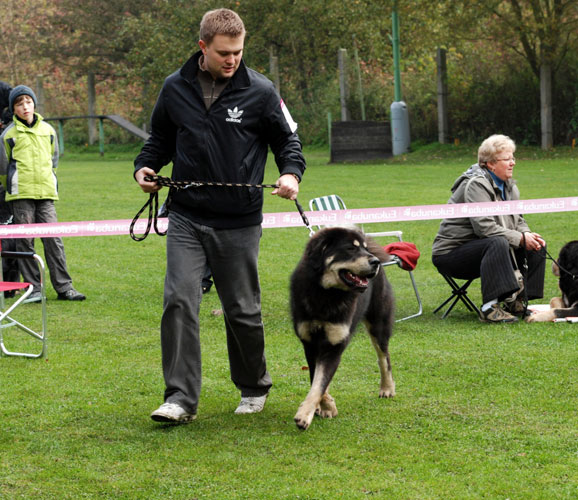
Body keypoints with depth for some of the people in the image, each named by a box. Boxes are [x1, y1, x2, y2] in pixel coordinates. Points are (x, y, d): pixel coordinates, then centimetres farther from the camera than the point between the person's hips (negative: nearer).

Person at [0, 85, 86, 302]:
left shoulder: (48, 130, 12)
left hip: (46, 194, 2)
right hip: (21, 195, -2)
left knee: (53, 239, -3)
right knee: (25, 241, -2)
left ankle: (64, 286, -2)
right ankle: (32, 288, 3)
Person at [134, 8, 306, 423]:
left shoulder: (260, 92, -5)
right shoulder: (176, 88, 3)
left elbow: (289, 141, 6)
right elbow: (161, 139, 18)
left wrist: (291, 173, -13)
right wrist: (144, 167, 0)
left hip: (239, 222, -1)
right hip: (186, 217, 2)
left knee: (242, 310, 8)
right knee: (179, 300, -11)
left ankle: (254, 388, 29)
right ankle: (181, 397, -8)